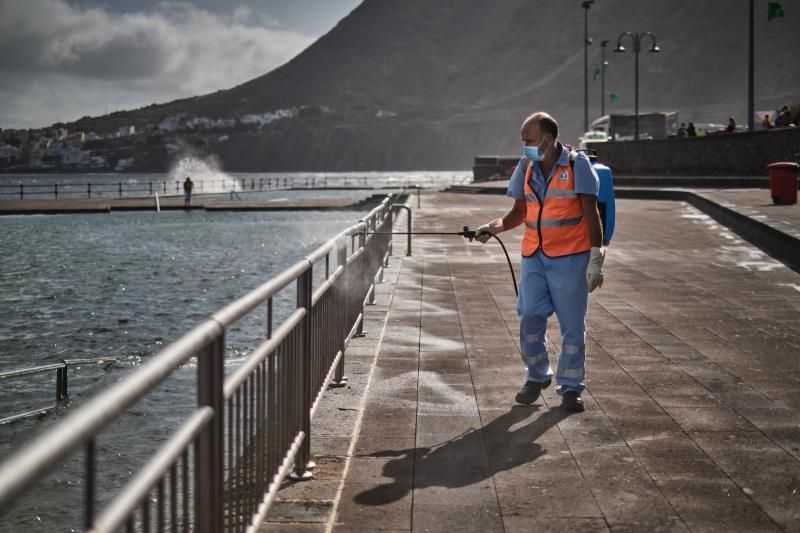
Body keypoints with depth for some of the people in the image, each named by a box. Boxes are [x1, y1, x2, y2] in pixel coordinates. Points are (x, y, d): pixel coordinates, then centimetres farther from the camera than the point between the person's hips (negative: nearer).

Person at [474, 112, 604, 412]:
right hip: (534, 256, 4)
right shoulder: (526, 167, 8)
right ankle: (537, 377, 19)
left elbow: (591, 214, -6)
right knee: (530, 318, -1)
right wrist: (493, 227, -2)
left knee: (572, 324, 2)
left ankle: (570, 388, 13)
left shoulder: (577, 165, -6)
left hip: (570, 257, -4)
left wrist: (596, 258, -11)